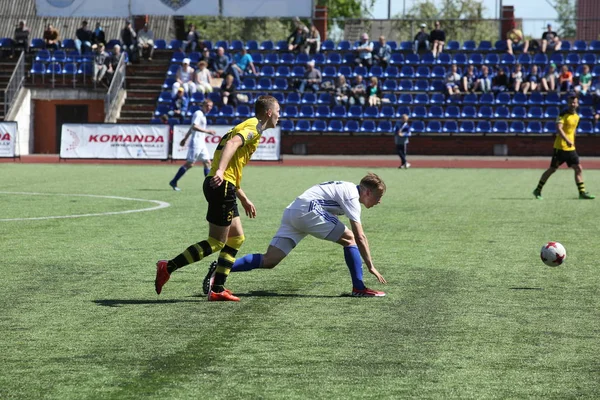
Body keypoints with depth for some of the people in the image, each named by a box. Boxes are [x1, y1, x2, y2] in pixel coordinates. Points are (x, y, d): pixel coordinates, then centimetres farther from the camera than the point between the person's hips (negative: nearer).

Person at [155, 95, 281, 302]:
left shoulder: (248, 127, 25)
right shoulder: (254, 127, -5)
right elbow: (232, 143, -27)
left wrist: (244, 199, 31)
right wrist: (220, 171, -40)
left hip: (223, 185, 10)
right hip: (222, 186, -10)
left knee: (236, 238, 12)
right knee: (215, 243, -7)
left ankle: (217, 289, 11)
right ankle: (168, 267, -8)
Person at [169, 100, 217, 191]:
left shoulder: (203, 115, 18)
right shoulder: (198, 114, -10)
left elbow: (191, 128, 26)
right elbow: (194, 127, -24)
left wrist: (185, 139, 31)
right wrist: (207, 131, -27)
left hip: (202, 144, 10)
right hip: (195, 143, -10)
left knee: (207, 162, 4)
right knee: (190, 163, -7)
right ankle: (173, 182, -1)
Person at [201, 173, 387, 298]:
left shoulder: (347, 189, 26)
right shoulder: (352, 196, -2)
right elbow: (360, 237, -7)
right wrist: (371, 266, -4)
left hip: (292, 212, 9)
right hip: (308, 210, -9)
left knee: (268, 261, -2)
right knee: (349, 238, 0)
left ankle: (220, 270, -14)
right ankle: (358, 288, -2)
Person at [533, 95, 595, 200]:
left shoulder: (577, 116, 11)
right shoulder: (563, 114, -12)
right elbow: (558, 128, -25)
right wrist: (567, 140, -36)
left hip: (571, 148, 7)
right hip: (560, 147, -7)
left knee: (578, 169, 0)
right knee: (552, 169, -2)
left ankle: (582, 192, 2)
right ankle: (538, 190, 9)